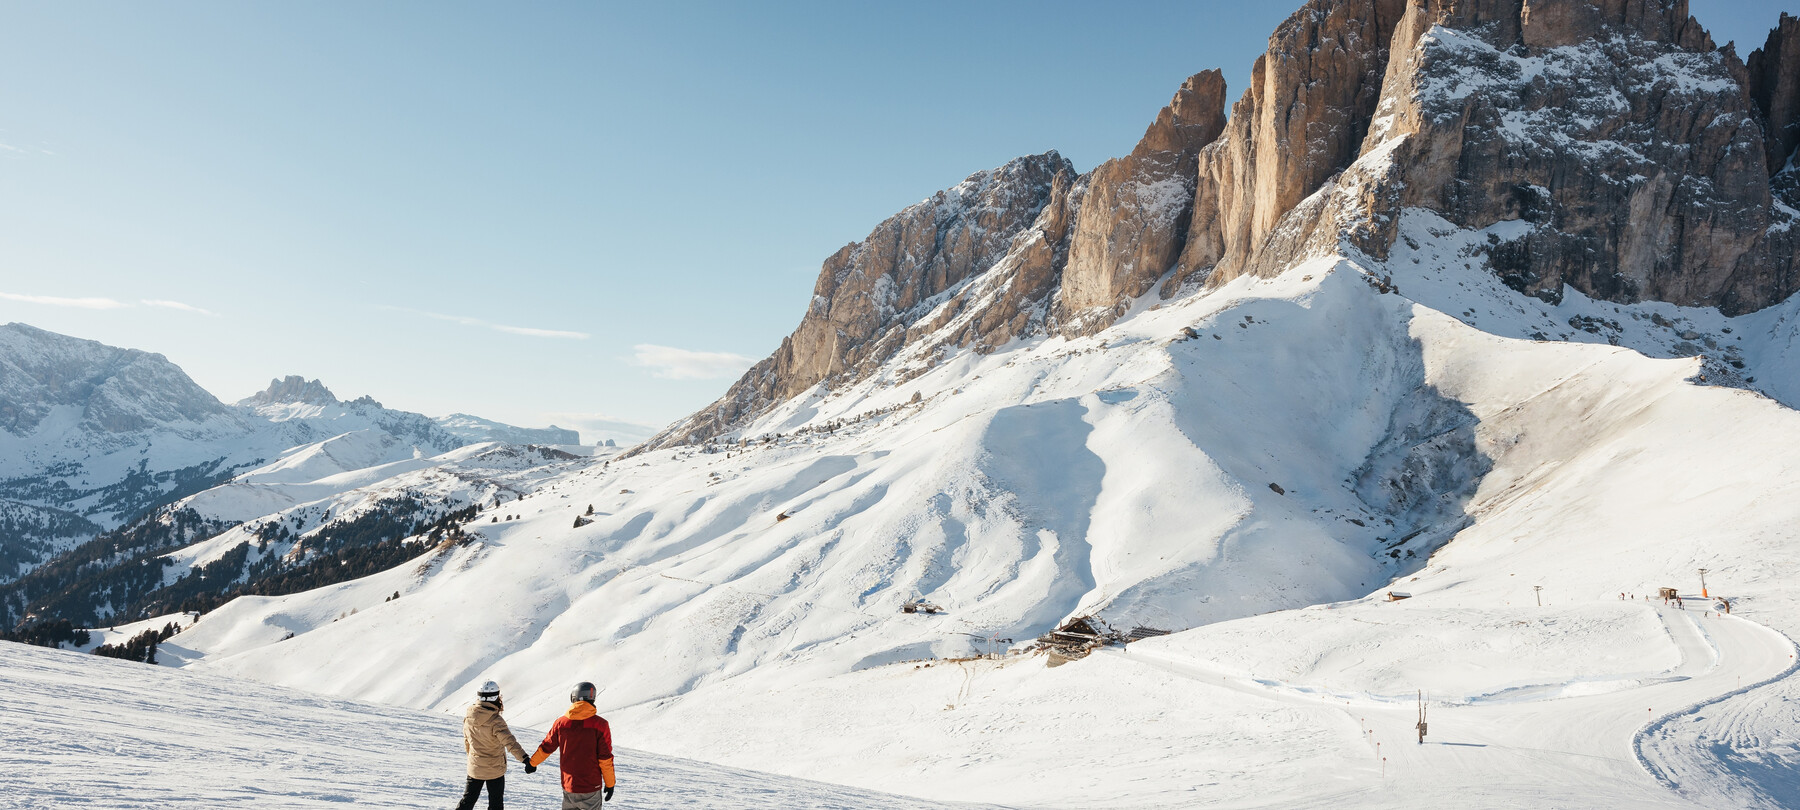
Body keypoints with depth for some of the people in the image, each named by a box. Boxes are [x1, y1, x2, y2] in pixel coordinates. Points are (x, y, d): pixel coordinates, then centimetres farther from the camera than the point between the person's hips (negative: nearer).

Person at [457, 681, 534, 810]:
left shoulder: (468, 716, -7)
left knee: (468, 800, 19)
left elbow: (466, 740, 8)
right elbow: (510, 742, -33)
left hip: (474, 768, 5)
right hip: (495, 769, -4)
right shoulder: (495, 721, -25)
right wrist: (526, 759, -38)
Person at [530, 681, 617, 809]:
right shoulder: (600, 724, -11)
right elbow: (605, 758, -9)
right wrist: (610, 784, 2)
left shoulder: (561, 723, -1)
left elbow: (545, 748, 11)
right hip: (591, 788, -3)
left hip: (568, 788, 3)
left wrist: (532, 763, 30)